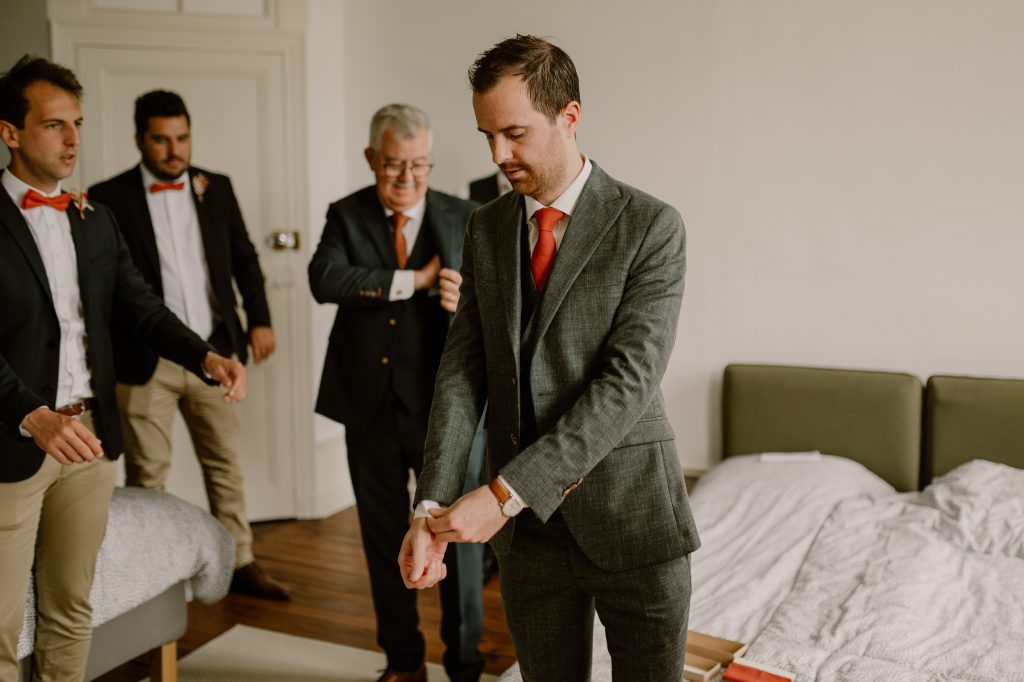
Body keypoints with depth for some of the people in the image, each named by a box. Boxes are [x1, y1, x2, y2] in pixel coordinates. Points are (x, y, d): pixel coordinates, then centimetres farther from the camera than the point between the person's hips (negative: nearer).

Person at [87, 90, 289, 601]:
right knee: (148, 474, 6)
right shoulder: (109, 198, -4)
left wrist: (259, 320, 7)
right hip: (146, 361, -3)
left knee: (225, 462, 11)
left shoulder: (216, 188, 7)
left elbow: (244, 258, 14)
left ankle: (240, 563, 22)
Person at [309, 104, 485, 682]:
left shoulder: (464, 218, 1)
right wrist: (414, 280, -20)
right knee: (384, 539, 14)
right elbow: (325, 279, -16)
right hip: (371, 406, 2)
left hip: (443, 404, -2)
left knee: (459, 536, 3)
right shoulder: (346, 216, 2)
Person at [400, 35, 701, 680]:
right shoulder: (486, 227, 6)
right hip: (527, 528, 4)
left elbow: (630, 380, -19)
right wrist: (433, 506, -13)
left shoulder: (651, 226, -11)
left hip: (632, 518, -3)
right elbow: (464, 368, 0)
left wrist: (504, 493, -24)